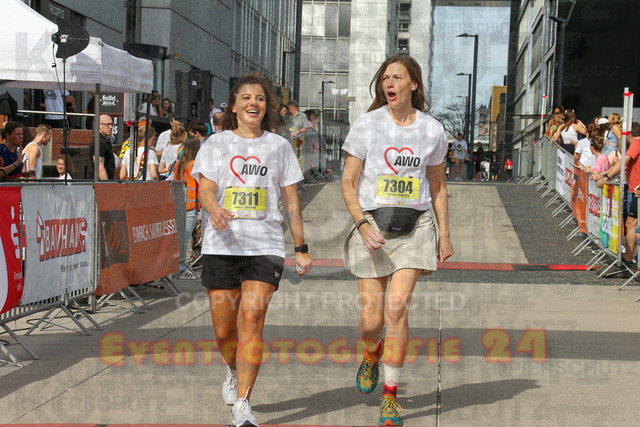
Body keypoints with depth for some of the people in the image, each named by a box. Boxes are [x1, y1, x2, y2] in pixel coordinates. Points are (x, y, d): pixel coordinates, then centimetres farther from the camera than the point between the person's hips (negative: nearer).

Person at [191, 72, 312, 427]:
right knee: (224, 329, 4)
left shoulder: (279, 146, 11)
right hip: (221, 245, 1)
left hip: (265, 246, -1)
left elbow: (291, 200, 14)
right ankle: (235, 372, 38)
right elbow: (205, 190, -4)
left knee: (251, 317, -18)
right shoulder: (215, 144, 8)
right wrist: (215, 211, -27)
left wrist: (301, 248, 12)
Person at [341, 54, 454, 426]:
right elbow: (348, 183, 0)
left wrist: (444, 235, 13)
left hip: (415, 227, 0)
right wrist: (362, 224, -15)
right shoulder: (367, 125, -1)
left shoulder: (432, 130, 4)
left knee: (397, 307, -14)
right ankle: (372, 356, 37)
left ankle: (390, 396, -1)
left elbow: (438, 186, 15)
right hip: (372, 224, 0)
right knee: (371, 318, -1)